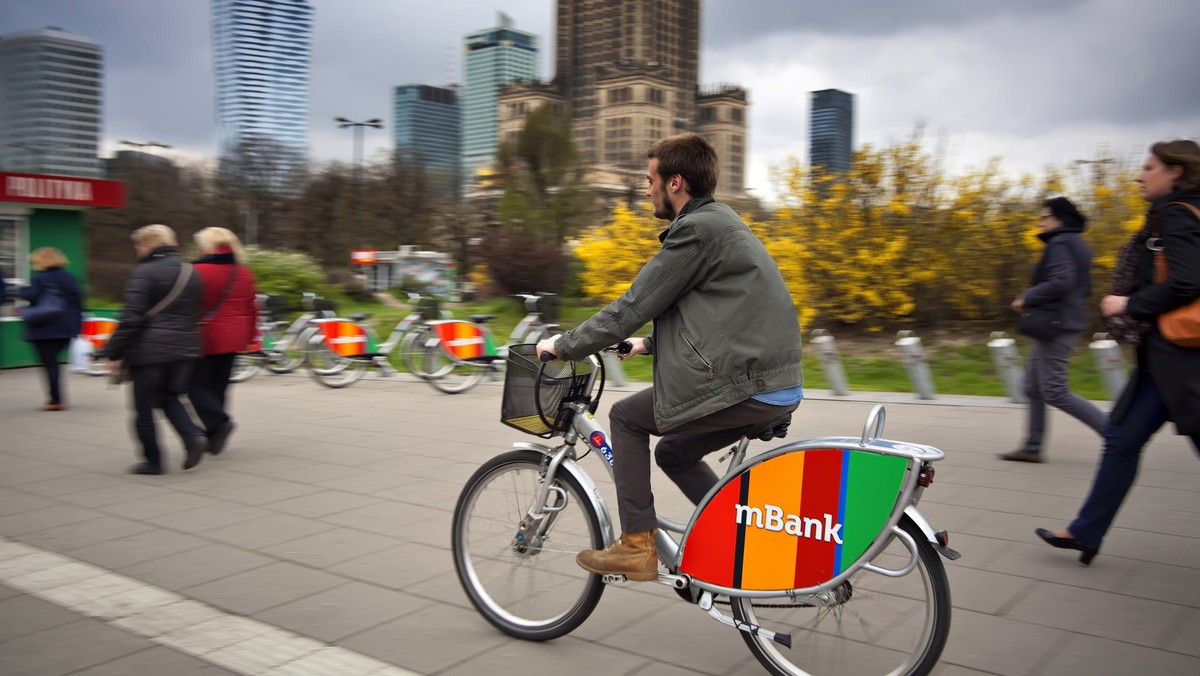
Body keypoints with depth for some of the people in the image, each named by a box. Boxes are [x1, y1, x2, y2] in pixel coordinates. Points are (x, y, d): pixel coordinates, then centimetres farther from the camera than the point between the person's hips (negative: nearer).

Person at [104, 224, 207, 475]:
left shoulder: (143, 273, -10)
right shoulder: (191, 273, 11)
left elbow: (131, 317, -14)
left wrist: (113, 351, -9)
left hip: (149, 350, -6)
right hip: (185, 348, 7)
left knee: (144, 407, 6)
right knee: (170, 398, 20)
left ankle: (153, 461, 10)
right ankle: (194, 437, -2)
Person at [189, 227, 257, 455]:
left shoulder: (199, 271, -12)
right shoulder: (244, 273, 10)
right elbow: (251, 308, 13)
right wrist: (248, 336, 20)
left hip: (206, 338, -7)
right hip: (234, 339, 7)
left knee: (196, 384, 3)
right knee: (218, 386, 13)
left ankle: (220, 421, -15)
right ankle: (213, 436, 16)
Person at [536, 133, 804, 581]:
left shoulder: (696, 229, -12)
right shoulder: (720, 221, 19)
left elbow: (633, 307, -11)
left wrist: (563, 346, -1)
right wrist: (648, 344, 26)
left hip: (745, 384, -10)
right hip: (779, 384, 10)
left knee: (626, 417, 5)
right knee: (672, 453, 22)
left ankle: (636, 546, 8)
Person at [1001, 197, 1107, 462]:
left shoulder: (1060, 244, -12)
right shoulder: (1077, 244, 18)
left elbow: (1060, 282, -26)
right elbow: (1084, 289, 21)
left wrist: (1027, 298, -14)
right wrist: (1032, 297, 14)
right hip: (1067, 322, 10)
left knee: (1055, 392, -9)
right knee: (1034, 387, 12)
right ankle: (1032, 447, 14)